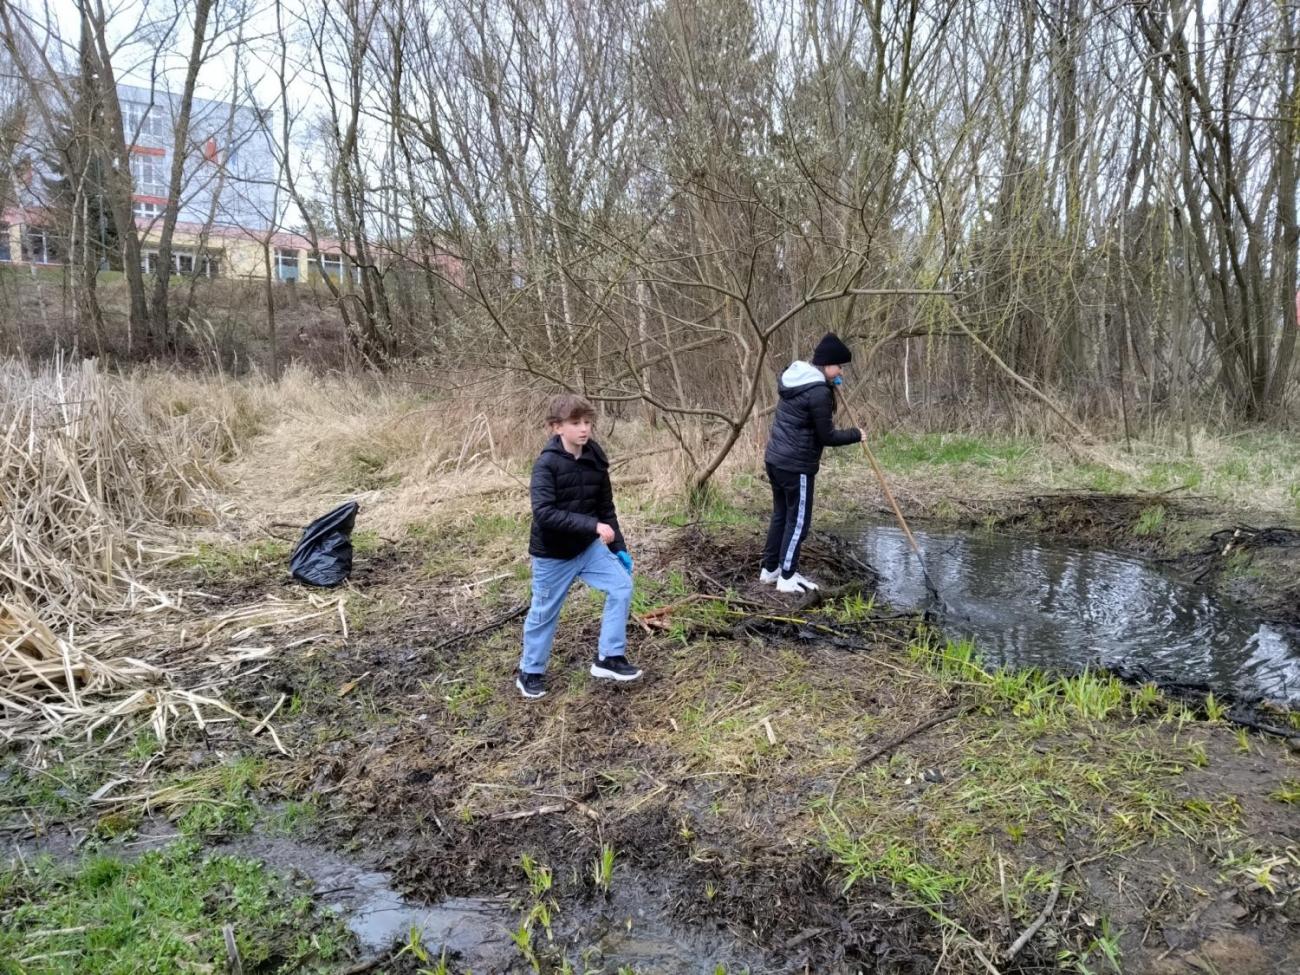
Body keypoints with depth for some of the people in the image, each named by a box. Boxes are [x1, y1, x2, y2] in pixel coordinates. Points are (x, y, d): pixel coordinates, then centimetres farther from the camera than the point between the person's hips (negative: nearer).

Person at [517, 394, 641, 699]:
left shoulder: (595, 460, -3)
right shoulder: (546, 464, -21)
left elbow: (606, 507, 7)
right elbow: (544, 513, -31)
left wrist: (618, 548, 6)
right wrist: (593, 526, -35)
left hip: (588, 547, 5)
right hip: (552, 553, -5)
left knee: (622, 586, -7)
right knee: (544, 613, 8)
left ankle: (608, 657, 6)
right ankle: (530, 672, 29)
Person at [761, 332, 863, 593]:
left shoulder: (794, 377, 9)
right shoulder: (819, 392, -19)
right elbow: (826, 436, -15)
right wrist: (855, 434, 1)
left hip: (775, 459, 9)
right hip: (796, 465, -9)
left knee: (781, 515, 19)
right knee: (799, 521, 3)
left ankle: (769, 569, 27)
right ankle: (787, 578, 11)